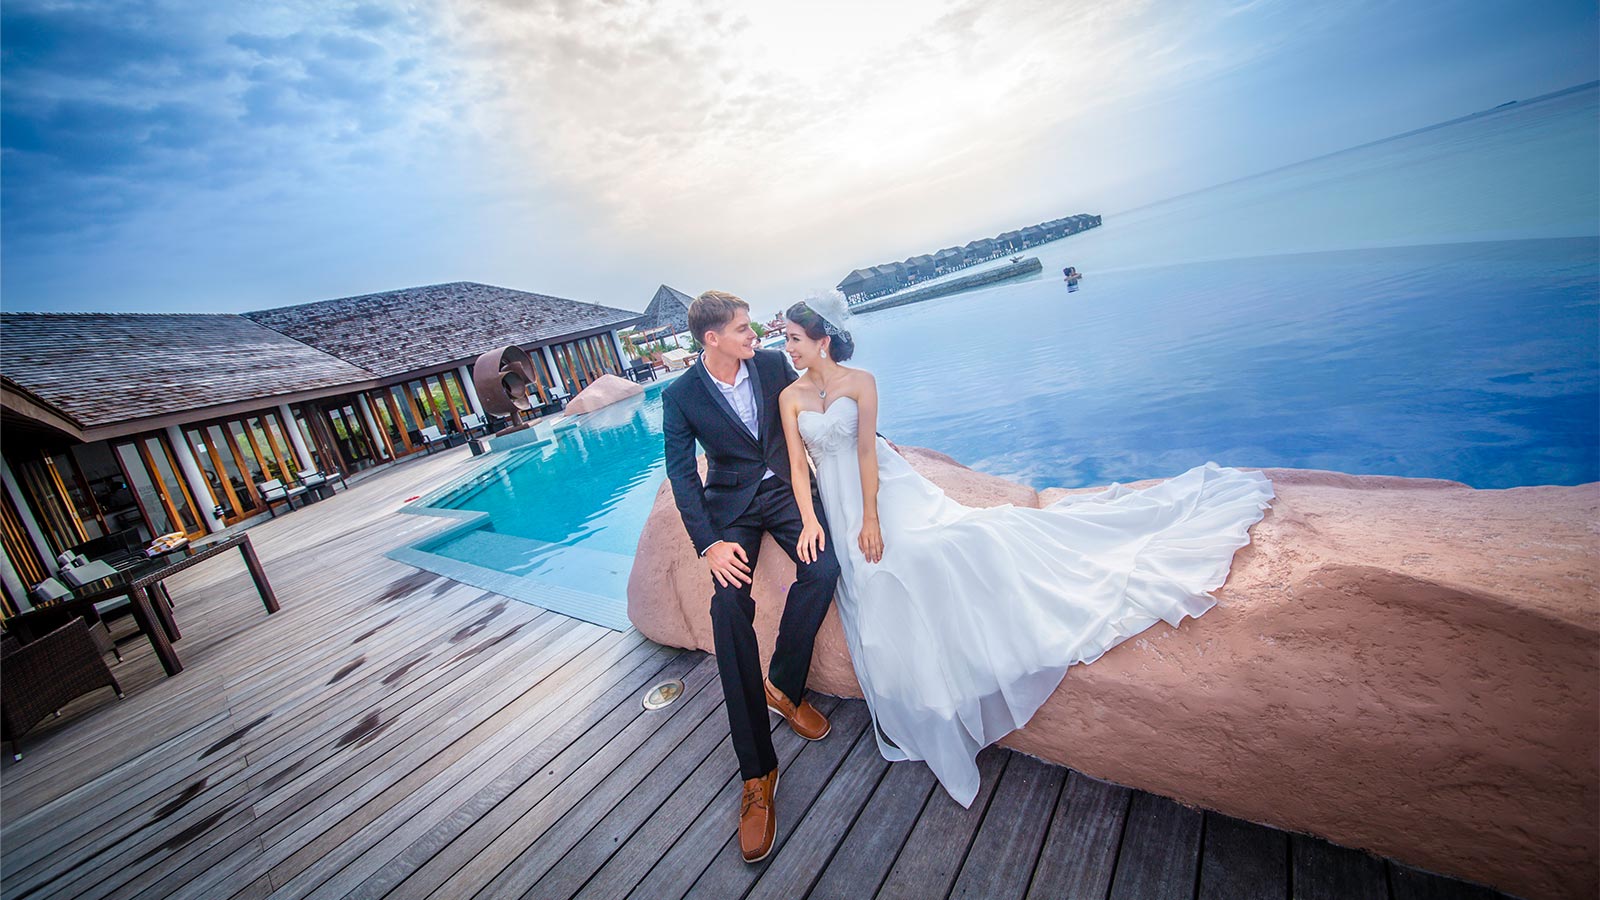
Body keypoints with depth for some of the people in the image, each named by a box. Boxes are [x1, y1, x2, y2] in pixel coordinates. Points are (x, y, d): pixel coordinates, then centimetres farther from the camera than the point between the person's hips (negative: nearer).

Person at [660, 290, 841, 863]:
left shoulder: (773, 363, -2)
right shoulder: (680, 396, -8)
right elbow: (682, 473, -10)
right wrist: (708, 544, -20)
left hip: (783, 487, 3)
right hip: (731, 503, -2)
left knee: (822, 568, -27)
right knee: (729, 603, -24)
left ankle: (783, 686, -1)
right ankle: (757, 772, -17)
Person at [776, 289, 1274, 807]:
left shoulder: (859, 382, -6)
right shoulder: (789, 397, 2)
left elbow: (866, 450, -12)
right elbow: (798, 465, -3)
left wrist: (872, 517, -17)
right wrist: (810, 522, -15)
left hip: (884, 487, -3)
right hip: (839, 503, 3)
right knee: (878, 586, -6)